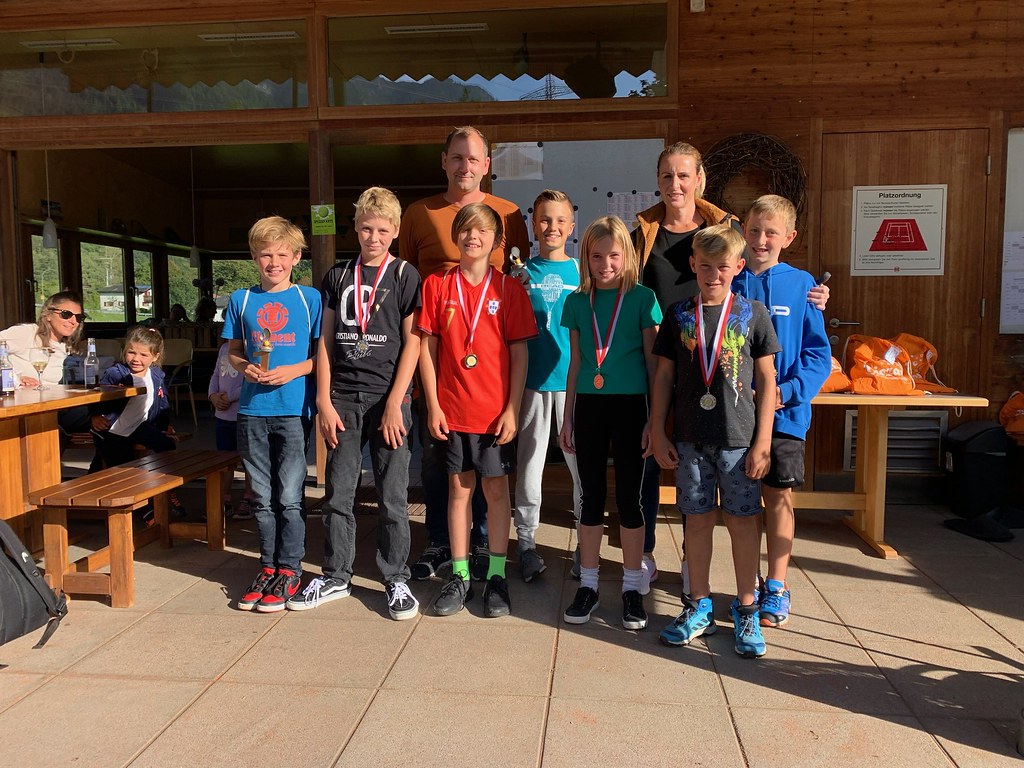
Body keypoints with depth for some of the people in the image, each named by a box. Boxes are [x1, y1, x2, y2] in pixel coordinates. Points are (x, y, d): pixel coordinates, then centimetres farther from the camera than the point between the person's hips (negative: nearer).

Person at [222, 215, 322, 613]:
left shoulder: (309, 297, 0)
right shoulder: (241, 300, 9)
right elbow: (233, 351, 14)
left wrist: (293, 371, -15)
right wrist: (245, 368, -6)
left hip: (294, 409, -3)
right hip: (252, 410, 3)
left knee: (289, 496, 1)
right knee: (263, 497, 12)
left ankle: (289, 569, 16)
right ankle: (268, 566, 26)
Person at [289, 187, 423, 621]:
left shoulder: (405, 277, 1)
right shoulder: (338, 277, 11)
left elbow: (412, 343, -4)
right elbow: (325, 341, 9)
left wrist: (394, 403, -11)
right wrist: (324, 402, 1)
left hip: (388, 398, -3)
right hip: (343, 399, 3)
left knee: (392, 496, 3)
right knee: (338, 494, 9)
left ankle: (396, 579, 16)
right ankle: (336, 576, 23)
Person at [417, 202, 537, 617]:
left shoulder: (508, 288, -1)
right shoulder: (437, 285, 3)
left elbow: (518, 353, -2)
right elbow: (427, 347, 3)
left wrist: (512, 408, -8)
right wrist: (432, 405, -3)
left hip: (496, 409, -1)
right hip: (451, 408, 1)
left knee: (496, 488, 7)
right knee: (459, 488, 10)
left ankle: (496, 576, 18)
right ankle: (459, 575, 21)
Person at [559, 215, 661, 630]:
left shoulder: (643, 298, -3)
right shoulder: (577, 302, 6)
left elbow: (653, 361, -2)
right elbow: (575, 363, 11)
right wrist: (567, 418, 10)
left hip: (629, 404, -2)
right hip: (589, 404, 3)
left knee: (629, 496, 5)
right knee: (592, 496, 10)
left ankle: (631, 587, 19)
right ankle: (588, 584, 21)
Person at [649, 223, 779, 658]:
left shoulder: (752, 314, 0)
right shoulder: (679, 315, 4)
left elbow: (766, 379, 0)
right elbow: (664, 375, 6)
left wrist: (762, 441, -4)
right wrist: (658, 433, 2)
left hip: (740, 439, -1)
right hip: (690, 438, 2)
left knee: (742, 521, 6)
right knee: (697, 520, 10)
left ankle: (745, 610, 21)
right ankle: (699, 606, 24)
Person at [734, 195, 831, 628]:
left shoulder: (801, 285, -2)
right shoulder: (728, 284, 1)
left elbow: (818, 354, -2)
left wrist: (788, 391, -16)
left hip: (784, 413, -1)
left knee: (778, 497, 8)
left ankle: (776, 586, 24)